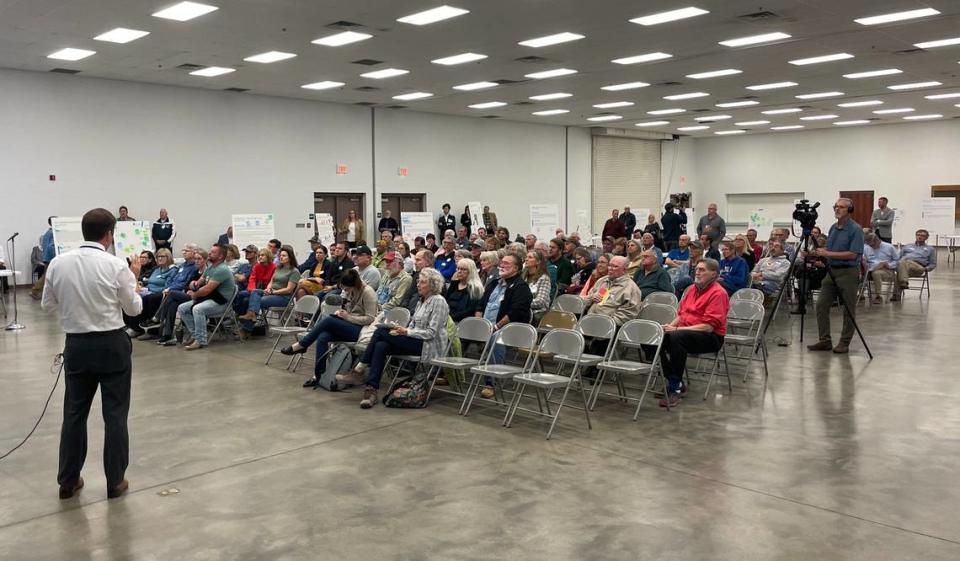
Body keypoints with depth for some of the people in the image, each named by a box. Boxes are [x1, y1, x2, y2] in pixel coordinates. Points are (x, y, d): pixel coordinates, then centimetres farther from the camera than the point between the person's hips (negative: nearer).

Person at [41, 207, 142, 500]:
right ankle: (115, 481, 14)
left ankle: (68, 480, 24)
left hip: (76, 345, 4)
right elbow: (134, 309, -2)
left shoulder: (57, 263, -2)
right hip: (111, 345, -3)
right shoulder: (117, 266, -13)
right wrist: (133, 279, 12)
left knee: (74, 412, 15)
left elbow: (47, 305, 9)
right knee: (115, 414, 7)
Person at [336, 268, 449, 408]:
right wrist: (401, 331, -2)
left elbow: (431, 333, -15)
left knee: (381, 332, -18)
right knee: (381, 346, -19)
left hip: (430, 345, -8)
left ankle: (359, 370, -8)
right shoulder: (421, 301, 19)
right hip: (415, 341, 8)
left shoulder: (438, 301, -9)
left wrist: (406, 332, -18)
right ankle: (372, 390, -23)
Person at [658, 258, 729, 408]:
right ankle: (676, 382, -9)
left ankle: (675, 388, -27)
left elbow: (708, 327, -18)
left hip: (711, 338, -8)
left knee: (676, 337, -35)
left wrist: (677, 329, -21)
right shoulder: (692, 289, 15)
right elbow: (681, 314, 22)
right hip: (685, 331, 8)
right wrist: (671, 325, -1)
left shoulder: (718, 293, -10)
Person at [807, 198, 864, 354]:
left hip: (848, 272, -7)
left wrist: (827, 254, -19)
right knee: (821, 305, 2)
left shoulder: (855, 229, -11)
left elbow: (853, 254, -18)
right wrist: (821, 260, 4)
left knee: (849, 310, 2)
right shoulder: (833, 228, 13)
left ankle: (844, 343, 9)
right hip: (831, 271, 8)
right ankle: (825, 340, 9)